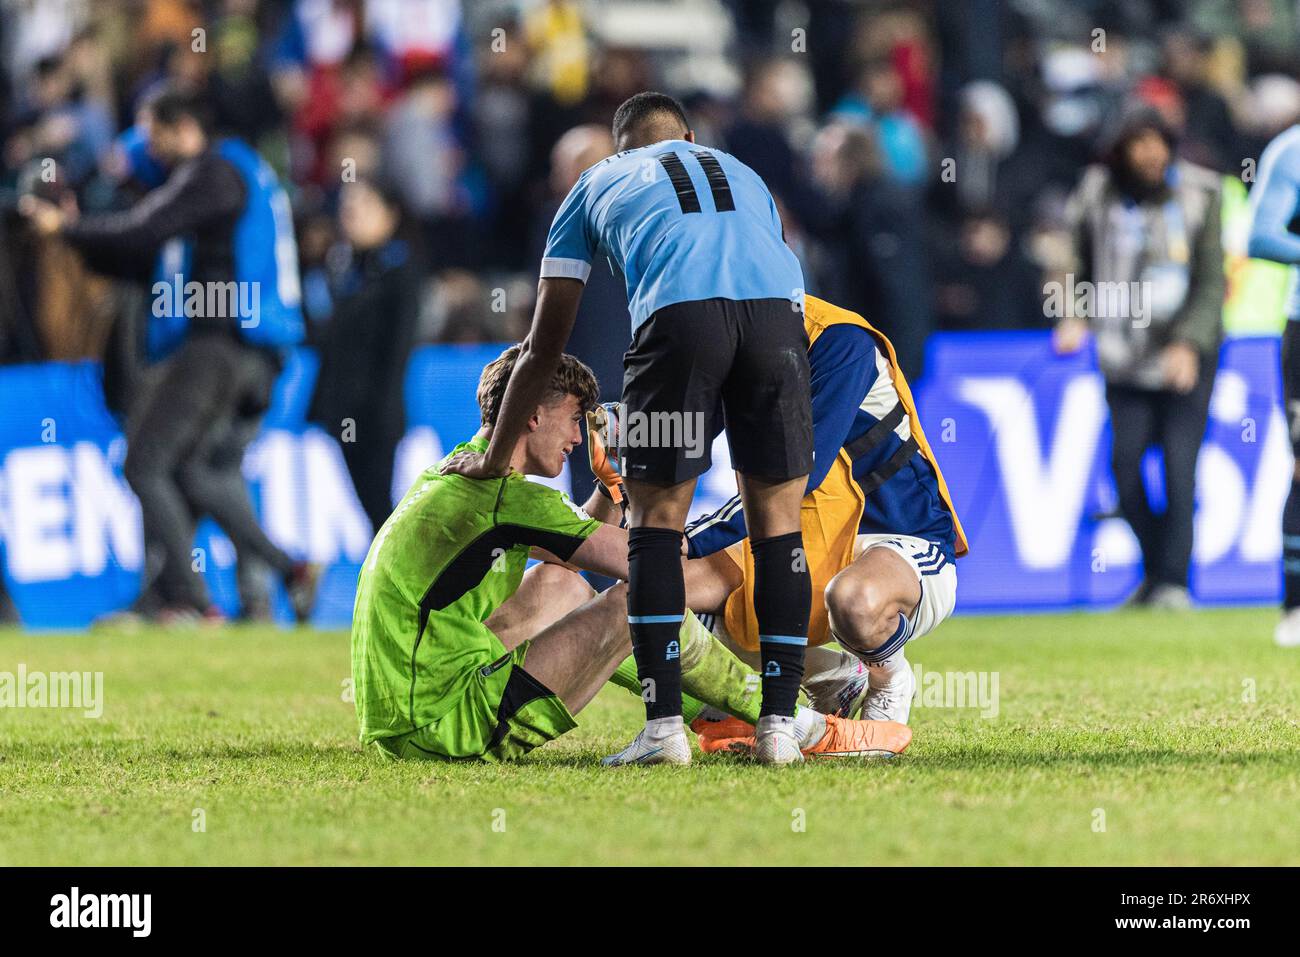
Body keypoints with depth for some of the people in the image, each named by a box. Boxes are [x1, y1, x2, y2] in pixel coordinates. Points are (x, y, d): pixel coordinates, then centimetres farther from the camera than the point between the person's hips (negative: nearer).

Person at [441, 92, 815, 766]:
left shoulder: (597, 186, 32)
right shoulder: (741, 175, 39)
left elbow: (544, 347, 32)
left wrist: (494, 457, 40)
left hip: (677, 313, -2)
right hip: (778, 307, 2)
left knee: (656, 516, 8)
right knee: (777, 515, 11)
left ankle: (664, 725, 0)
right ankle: (779, 723, 6)